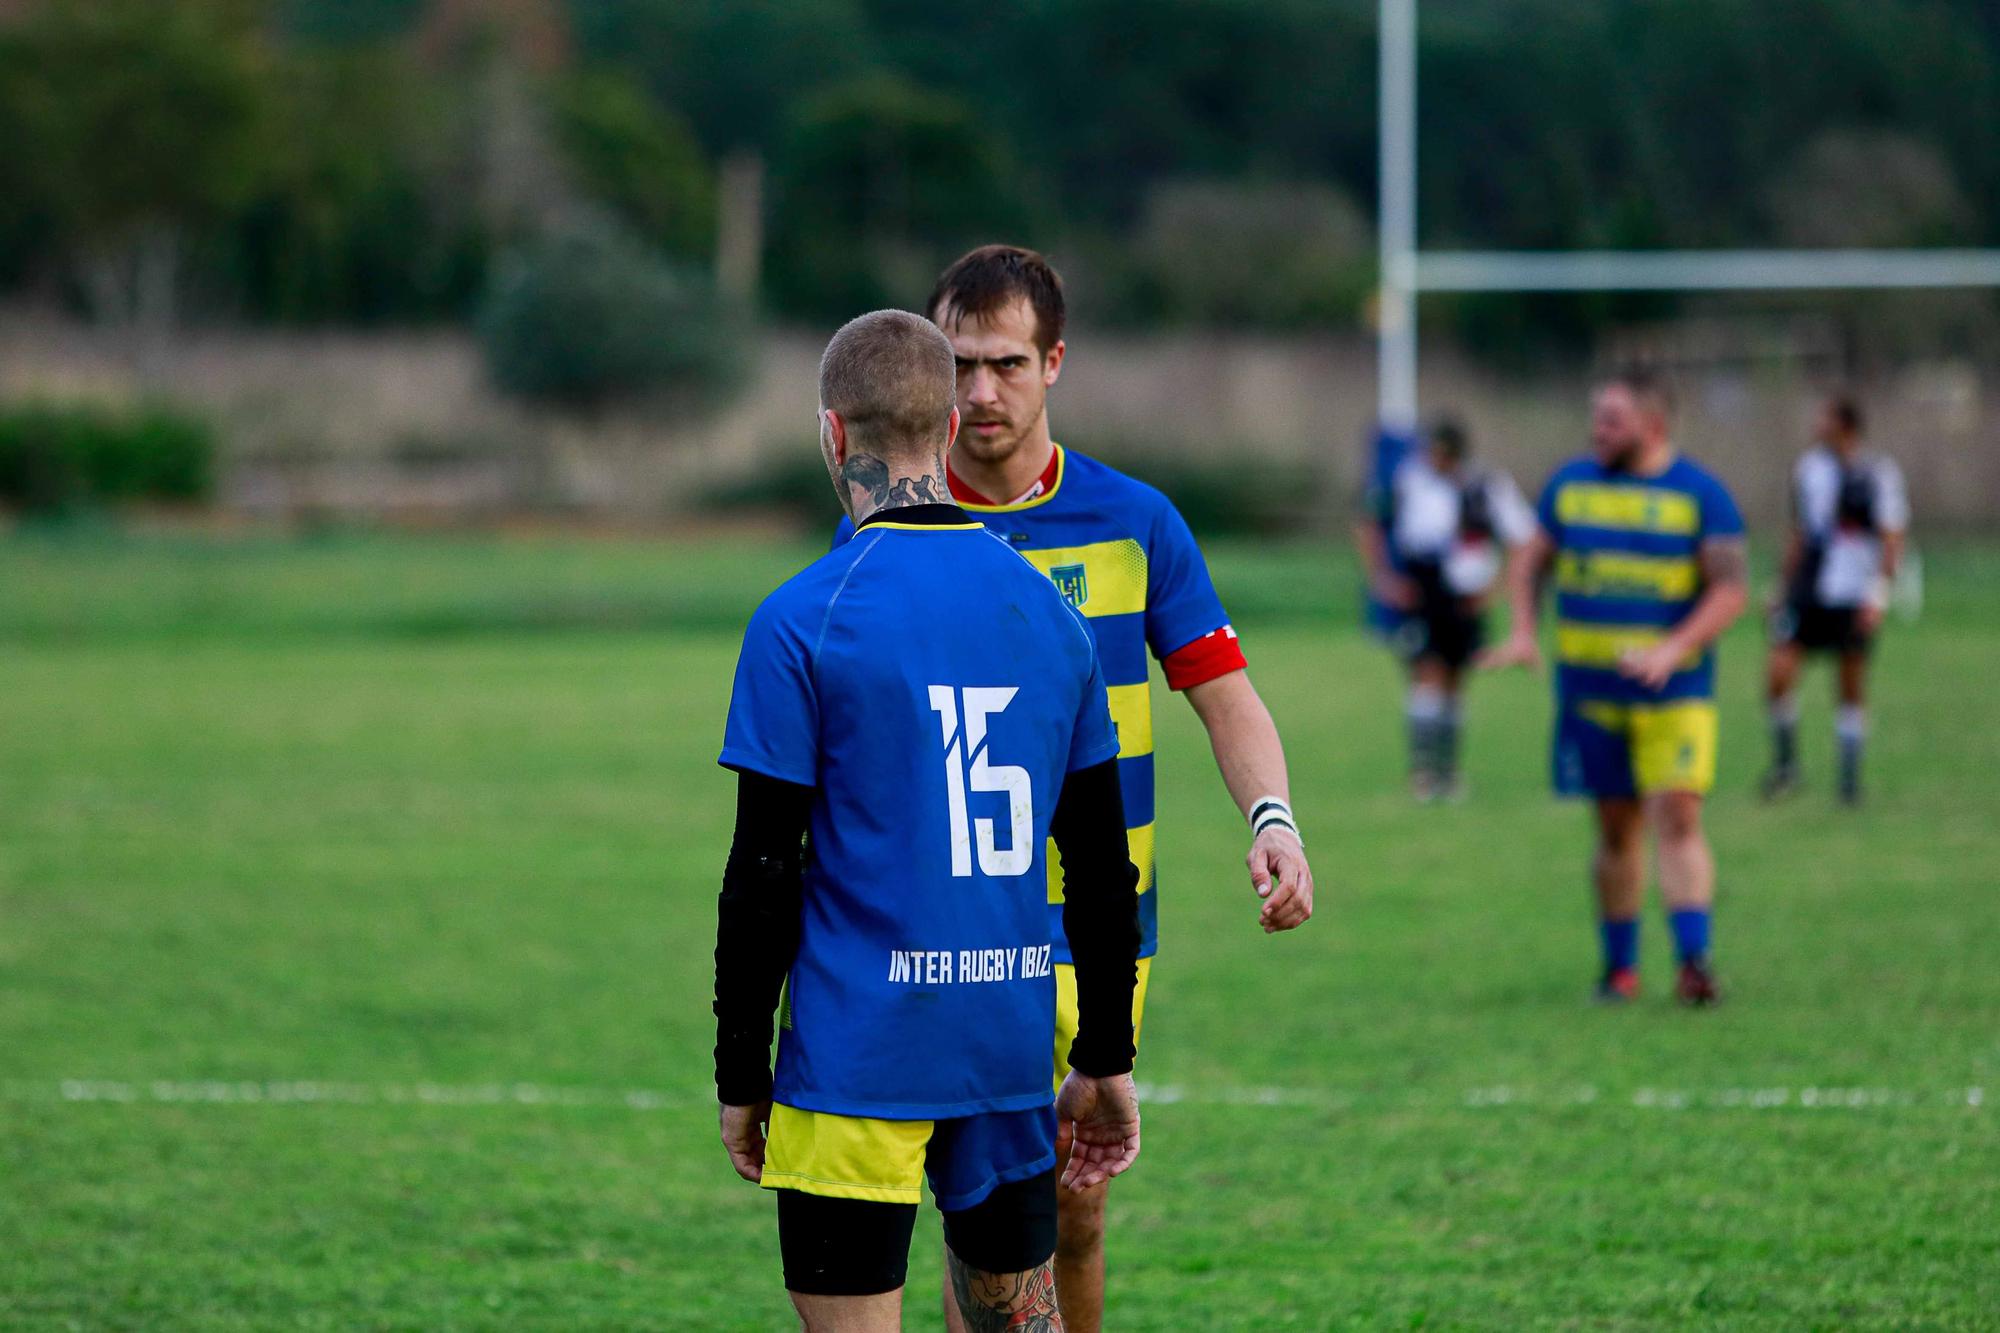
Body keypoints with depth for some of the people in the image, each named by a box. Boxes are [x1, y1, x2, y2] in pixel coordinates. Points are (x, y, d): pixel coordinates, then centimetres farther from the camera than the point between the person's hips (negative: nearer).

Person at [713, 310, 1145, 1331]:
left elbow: (763, 875, -9)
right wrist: (1105, 1063, 17)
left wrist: (740, 1077, -1)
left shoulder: (802, 621, -9)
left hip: (856, 1057, -5)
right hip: (1011, 1050, 5)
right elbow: (1105, 870, 10)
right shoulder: (1048, 612, 7)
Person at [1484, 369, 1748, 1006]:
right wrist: (1523, 632, 0)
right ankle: (1619, 967, 16)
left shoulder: (1701, 494, -4)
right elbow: (1530, 560, 17)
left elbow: (1730, 591, -7)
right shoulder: (1570, 485, 7)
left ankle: (1694, 960, -18)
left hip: (1673, 691, -3)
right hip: (1589, 688, 3)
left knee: (1678, 816, -14)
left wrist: (1673, 650, -21)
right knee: (1616, 827, 6)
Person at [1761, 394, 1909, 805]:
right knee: (1779, 676, -9)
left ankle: (1850, 779, 14)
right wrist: (1785, 589, 19)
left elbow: (1892, 539, -7)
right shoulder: (1810, 467, 9)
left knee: (1852, 690, 4)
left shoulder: (1879, 473, -6)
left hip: (1854, 598, -4)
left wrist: (1877, 597, -15)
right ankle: (1784, 764, 7)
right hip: (1807, 593, 4)